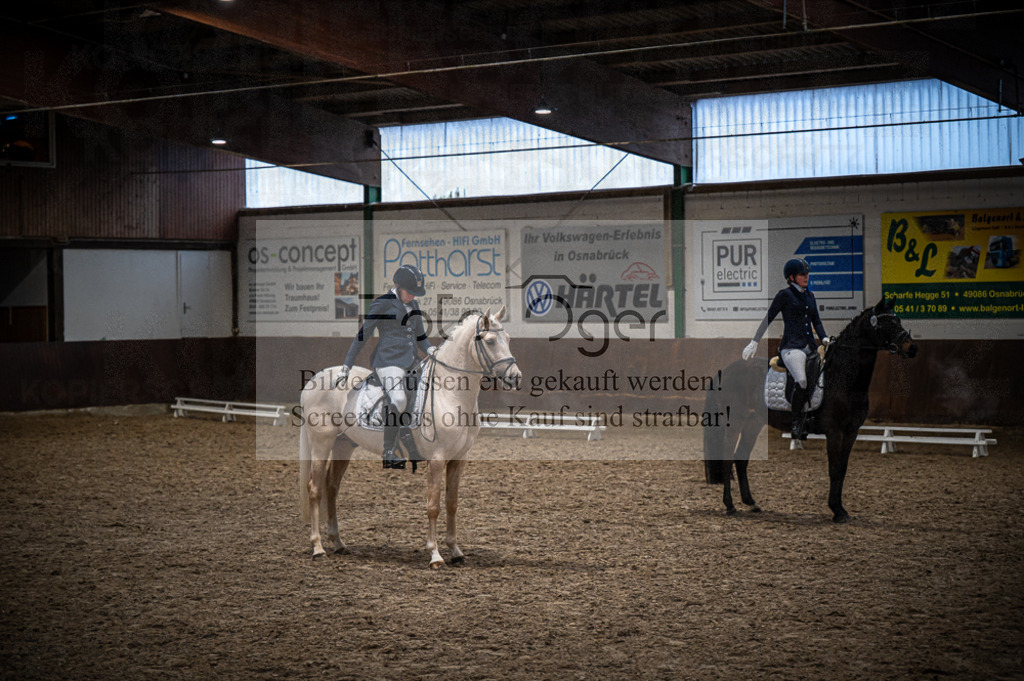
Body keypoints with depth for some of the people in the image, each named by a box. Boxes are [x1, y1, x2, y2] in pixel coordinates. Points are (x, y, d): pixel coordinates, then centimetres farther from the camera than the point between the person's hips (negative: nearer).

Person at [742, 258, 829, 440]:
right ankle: (796, 422, -15)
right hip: (791, 346, -7)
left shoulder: (810, 296, 19)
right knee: (801, 381, -27)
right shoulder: (785, 295, -1)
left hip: (809, 346, 7)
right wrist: (754, 342, -3)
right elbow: (768, 318, 0)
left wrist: (824, 338, 5)